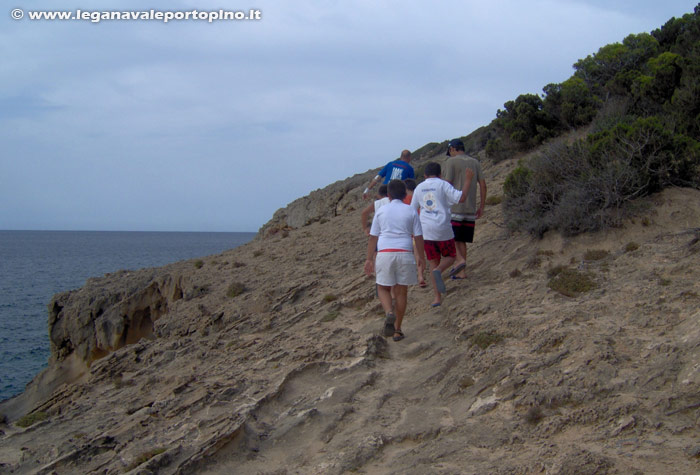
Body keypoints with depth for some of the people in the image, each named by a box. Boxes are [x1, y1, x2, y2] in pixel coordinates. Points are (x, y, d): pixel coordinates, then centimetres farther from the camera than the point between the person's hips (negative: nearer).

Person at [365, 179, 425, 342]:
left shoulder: (381, 211, 8)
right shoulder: (411, 211, 7)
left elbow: (373, 237, 7)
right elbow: (418, 237, 5)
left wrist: (369, 258, 12)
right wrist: (422, 257, 15)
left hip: (385, 253, 0)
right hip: (405, 253, 0)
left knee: (383, 288, 13)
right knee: (401, 291, 9)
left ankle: (389, 312, -17)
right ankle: (397, 329, 13)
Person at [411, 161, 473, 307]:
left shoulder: (419, 188, 10)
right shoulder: (443, 185, -3)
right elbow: (461, 198, -13)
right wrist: (468, 180, -3)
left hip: (426, 230, 3)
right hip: (443, 229, -3)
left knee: (433, 261, 10)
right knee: (450, 256, 15)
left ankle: (437, 297, 3)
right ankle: (438, 271, -19)